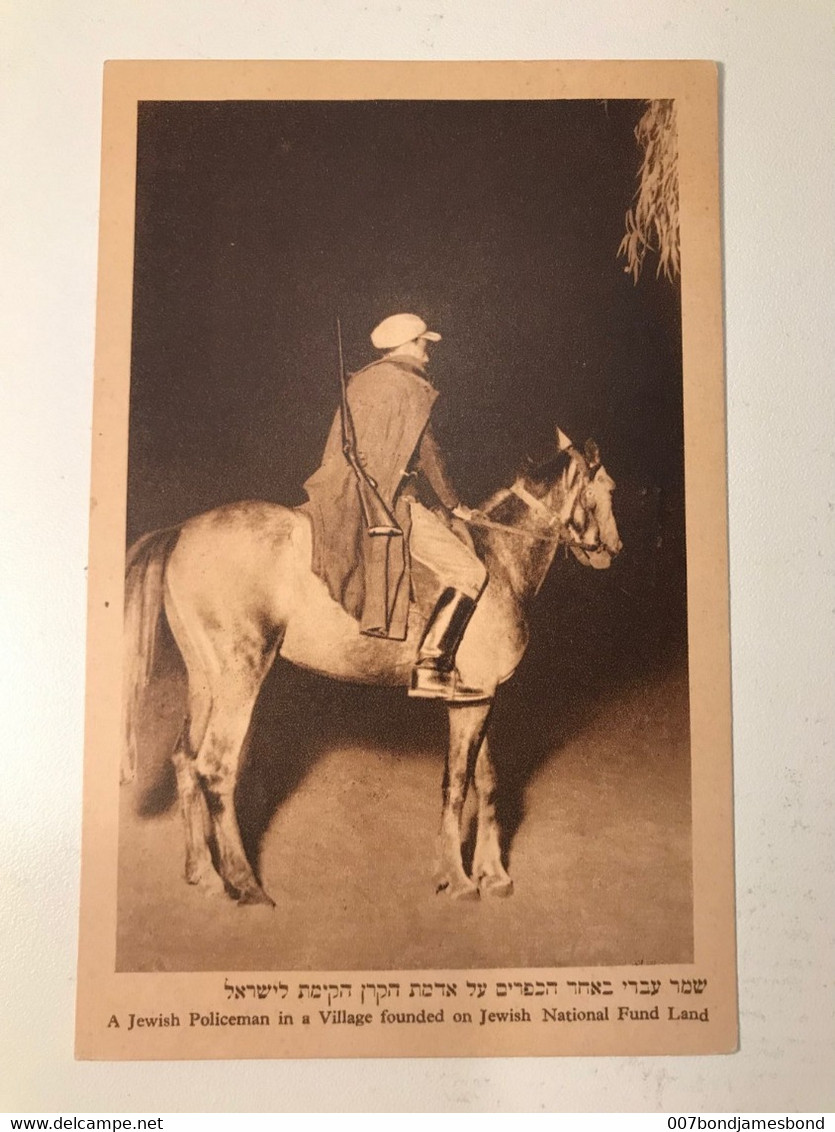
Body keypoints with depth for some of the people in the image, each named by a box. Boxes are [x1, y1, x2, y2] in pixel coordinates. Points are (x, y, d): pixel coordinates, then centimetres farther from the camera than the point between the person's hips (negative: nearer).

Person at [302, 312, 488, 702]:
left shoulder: (361, 381, 21)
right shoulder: (408, 385, -4)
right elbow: (426, 456, -3)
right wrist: (452, 504, 9)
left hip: (355, 496, 10)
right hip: (385, 503, -10)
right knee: (468, 571, -13)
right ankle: (431, 669, -21)